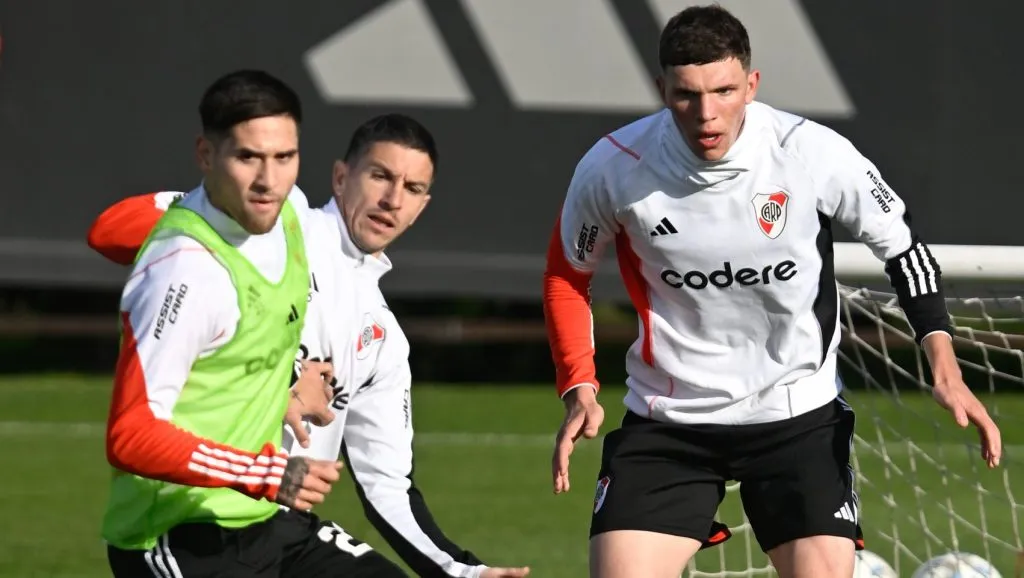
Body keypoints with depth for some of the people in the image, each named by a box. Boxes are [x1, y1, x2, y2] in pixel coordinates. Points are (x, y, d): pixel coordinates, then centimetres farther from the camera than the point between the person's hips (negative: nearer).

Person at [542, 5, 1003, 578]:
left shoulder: (813, 153, -15)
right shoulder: (613, 168, -13)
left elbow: (901, 244, 1)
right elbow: (567, 274, 6)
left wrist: (944, 366, -9)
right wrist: (580, 389, -5)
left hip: (799, 415, 0)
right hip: (665, 420, 0)